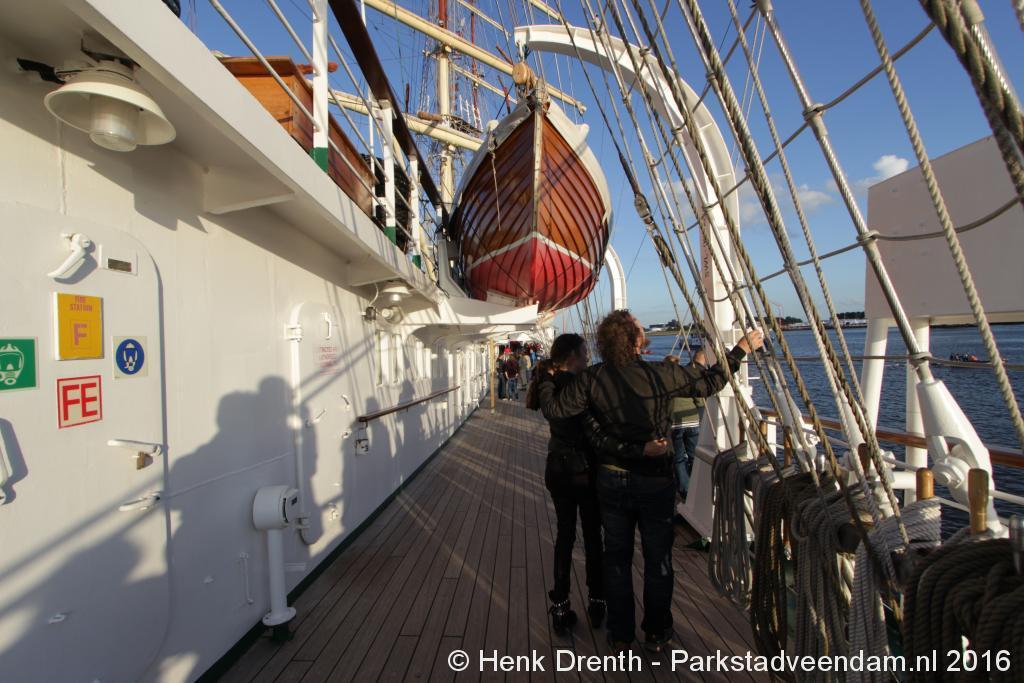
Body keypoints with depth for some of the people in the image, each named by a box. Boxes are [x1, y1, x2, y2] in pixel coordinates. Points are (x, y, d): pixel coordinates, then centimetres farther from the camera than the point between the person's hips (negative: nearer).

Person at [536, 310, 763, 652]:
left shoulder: (592, 379, -13)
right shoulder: (661, 374, -16)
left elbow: (555, 409, -14)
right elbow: (710, 381, -5)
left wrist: (545, 380, 6)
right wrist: (741, 349, 8)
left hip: (611, 479, 2)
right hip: (655, 479, -1)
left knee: (616, 557, 16)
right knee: (658, 558, 17)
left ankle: (620, 635, 30)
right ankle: (657, 634, 33)